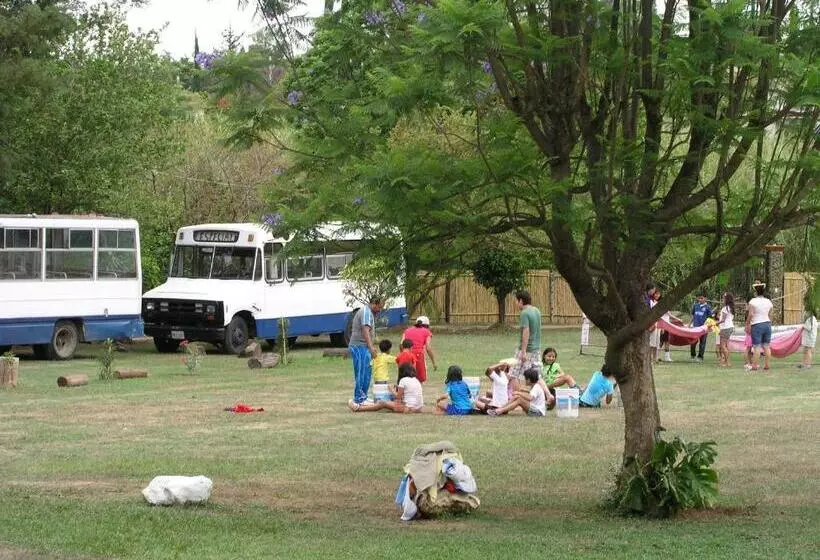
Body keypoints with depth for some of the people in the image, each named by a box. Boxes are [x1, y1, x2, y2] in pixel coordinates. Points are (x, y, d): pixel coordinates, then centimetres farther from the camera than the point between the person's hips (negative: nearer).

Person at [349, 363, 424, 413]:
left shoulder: (404, 380, -7)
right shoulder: (416, 380, 16)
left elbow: (398, 397, -4)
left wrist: (392, 390, 14)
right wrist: (399, 389, 24)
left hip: (409, 408, -8)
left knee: (383, 403, 1)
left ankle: (358, 408, 6)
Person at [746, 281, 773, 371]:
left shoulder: (753, 301, -8)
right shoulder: (768, 301, 8)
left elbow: (750, 315, -10)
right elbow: (769, 313, 13)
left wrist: (747, 324, 0)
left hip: (756, 324, -5)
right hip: (767, 323, 5)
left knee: (756, 346, -6)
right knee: (766, 346, 7)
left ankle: (755, 366, -8)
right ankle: (766, 366, 7)